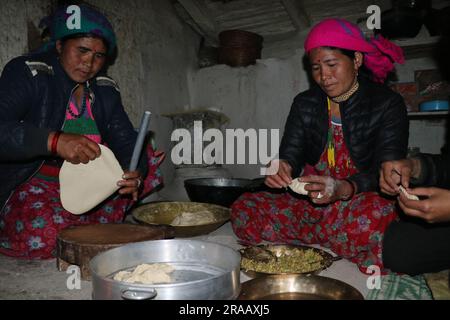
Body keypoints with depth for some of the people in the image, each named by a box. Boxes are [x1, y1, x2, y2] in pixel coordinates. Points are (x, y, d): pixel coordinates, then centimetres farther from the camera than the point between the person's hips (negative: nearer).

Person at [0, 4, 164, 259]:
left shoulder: (106, 89, 4)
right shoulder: (27, 73, -11)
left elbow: (126, 143, -4)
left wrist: (134, 173, -27)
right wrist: (55, 141, -41)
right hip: (29, 185, -5)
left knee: (146, 159, -4)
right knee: (42, 237, -34)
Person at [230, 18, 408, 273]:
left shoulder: (388, 104, -3)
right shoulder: (305, 103, 8)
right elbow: (290, 154, 1)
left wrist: (342, 189, -33)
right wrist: (282, 168, -25)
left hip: (359, 204, -4)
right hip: (310, 205, 4)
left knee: (373, 216, -40)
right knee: (244, 209, -18)